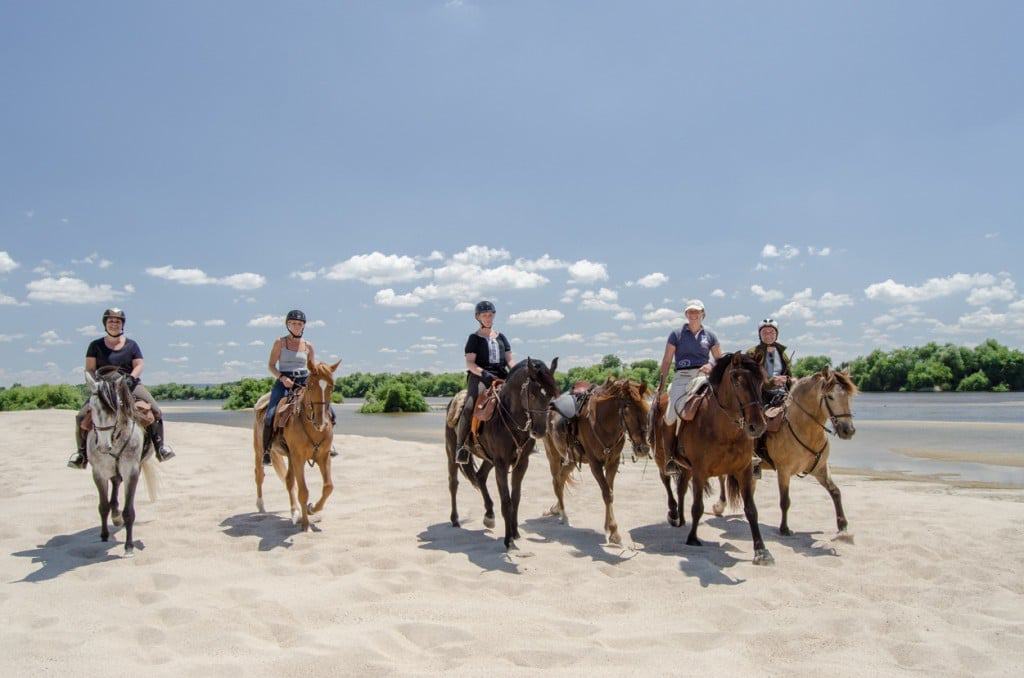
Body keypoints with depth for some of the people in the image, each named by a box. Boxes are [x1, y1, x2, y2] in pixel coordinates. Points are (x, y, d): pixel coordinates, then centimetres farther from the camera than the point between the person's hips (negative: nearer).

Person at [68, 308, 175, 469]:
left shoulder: (131, 344, 9)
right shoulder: (95, 346, 8)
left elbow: (139, 365, 2)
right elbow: (89, 369, 3)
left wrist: (130, 378, -16)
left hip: (130, 385, 0)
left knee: (156, 411, -19)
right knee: (82, 416, -16)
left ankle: (159, 445, -6)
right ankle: (82, 451, 2)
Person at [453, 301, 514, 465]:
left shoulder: (501, 337, 21)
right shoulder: (474, 338, 8)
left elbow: (509, 359, 17)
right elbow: (469, 363, -1)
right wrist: (483, 373, -20)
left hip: (502, 377, 4)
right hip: (479, 377, -4)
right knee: (469, 407, -30)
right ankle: (461, 446, -22)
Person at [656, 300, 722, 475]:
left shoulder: (709, 335, 15)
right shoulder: (676, 334, 9)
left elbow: (720, 360, 21)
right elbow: (667, 360, 8)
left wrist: (711, 366, -2)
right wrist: (661, 383, 2)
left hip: (703, 376, 2)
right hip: (682, 377, -1)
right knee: (672, 411, -18)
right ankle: (670, 456, -8)